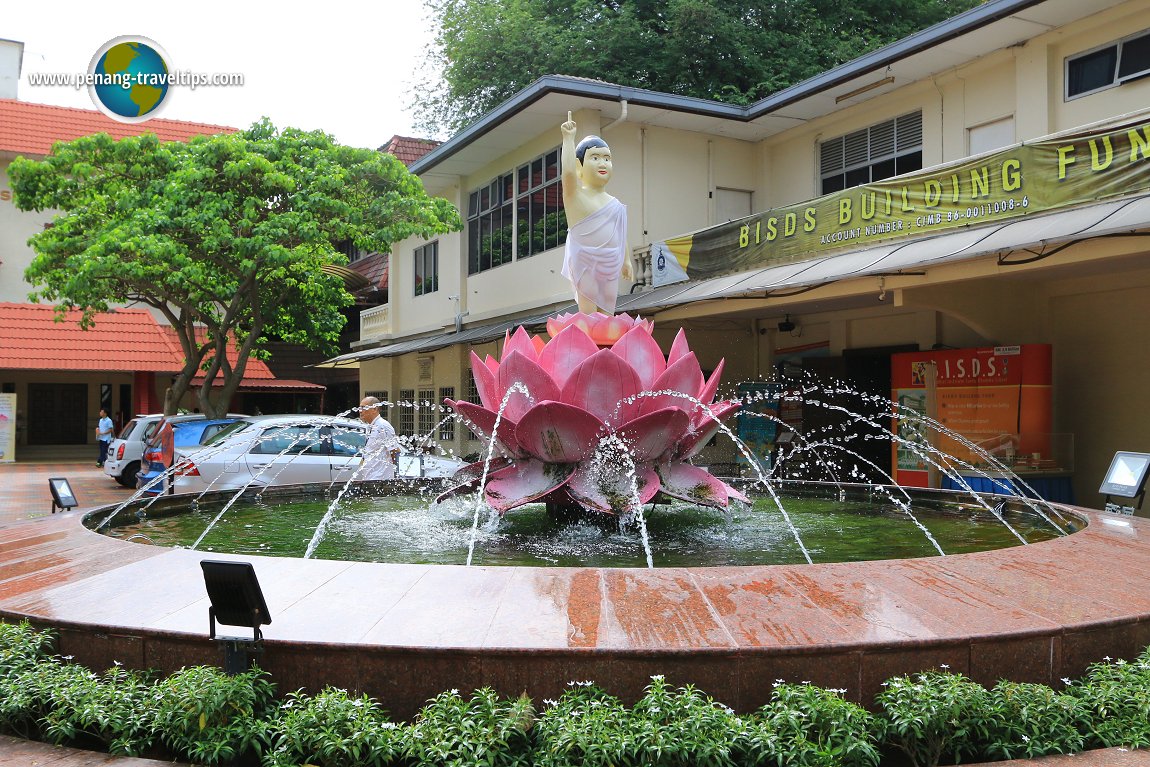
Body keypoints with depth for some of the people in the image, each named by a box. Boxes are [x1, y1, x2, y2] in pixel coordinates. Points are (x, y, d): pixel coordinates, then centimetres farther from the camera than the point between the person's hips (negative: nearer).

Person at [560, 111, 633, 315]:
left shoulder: (615, 204, 10)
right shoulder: (575, 195, -7)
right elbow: (568, 171, -25)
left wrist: (626, 260, 16)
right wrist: (568, 138, -21)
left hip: (609, 267, 6)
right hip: (585, 266, -6)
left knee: (606, 313, 9)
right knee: (588, 314, -6)